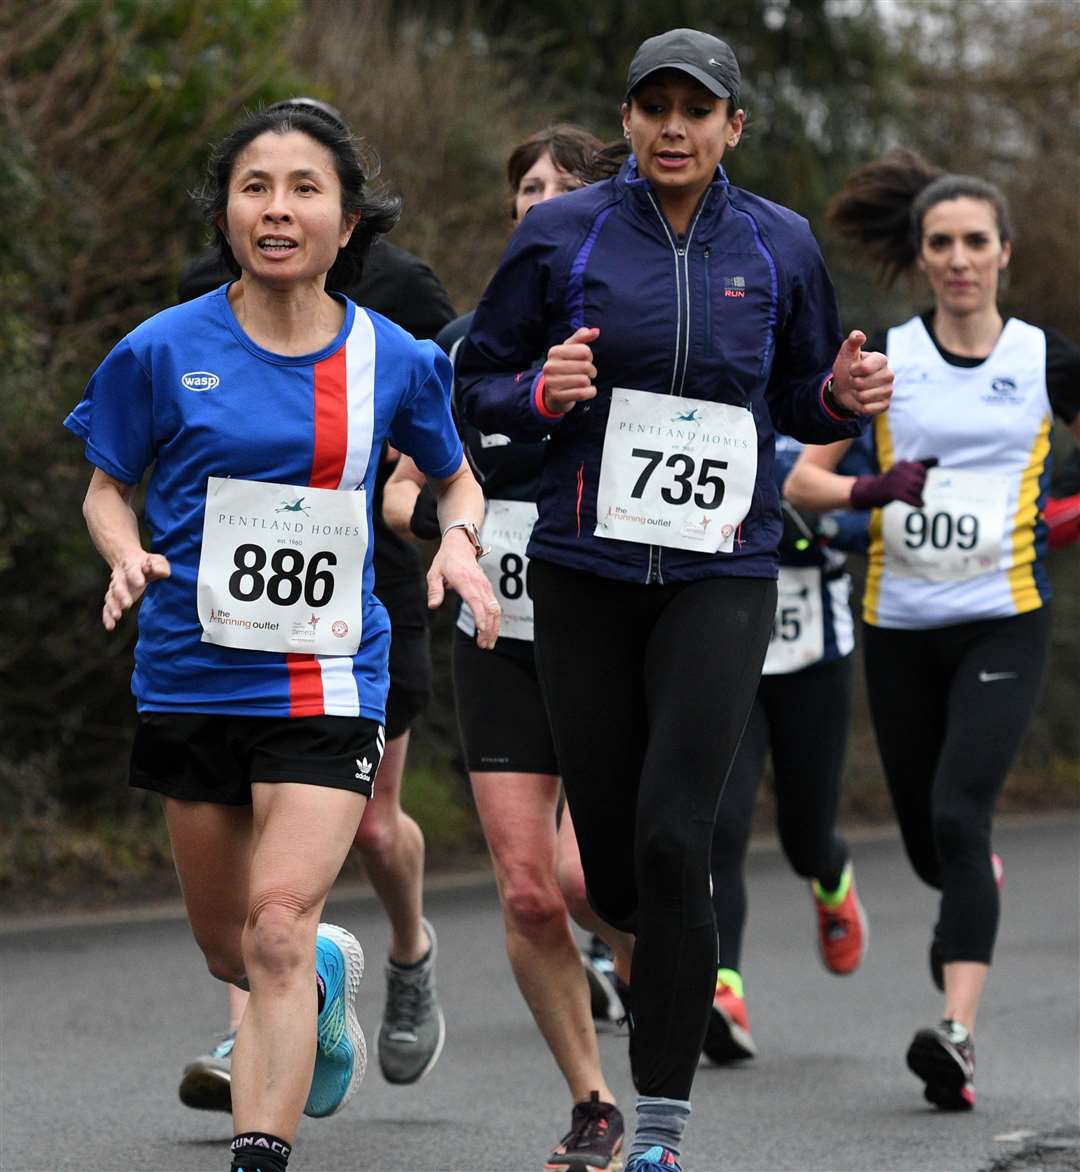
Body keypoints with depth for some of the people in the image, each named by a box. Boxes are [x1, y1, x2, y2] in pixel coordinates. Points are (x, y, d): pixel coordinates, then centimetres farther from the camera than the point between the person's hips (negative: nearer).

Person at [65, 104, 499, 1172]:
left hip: (326, 679, -2)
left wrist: (458, 540, -6)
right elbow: (106, 488, 8)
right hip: (192, 675, 2)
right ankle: (328, 973, 52)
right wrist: (129, 555, -13)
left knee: (278, 934, -19)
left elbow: (457, 478, 15)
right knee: (228, 947, 17)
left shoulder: (396, 361, -1)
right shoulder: (164, 352, -3)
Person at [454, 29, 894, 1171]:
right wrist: (542, 391, -15)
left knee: (672, 838, -14)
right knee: (611, 862, 3)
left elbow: (801, 400, 17)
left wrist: (844, 395, -5)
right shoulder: (562, 234, 1)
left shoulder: (779, 247, 5)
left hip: (722, 576, -1)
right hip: (587, 572, 1)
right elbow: (475, 384, 6)